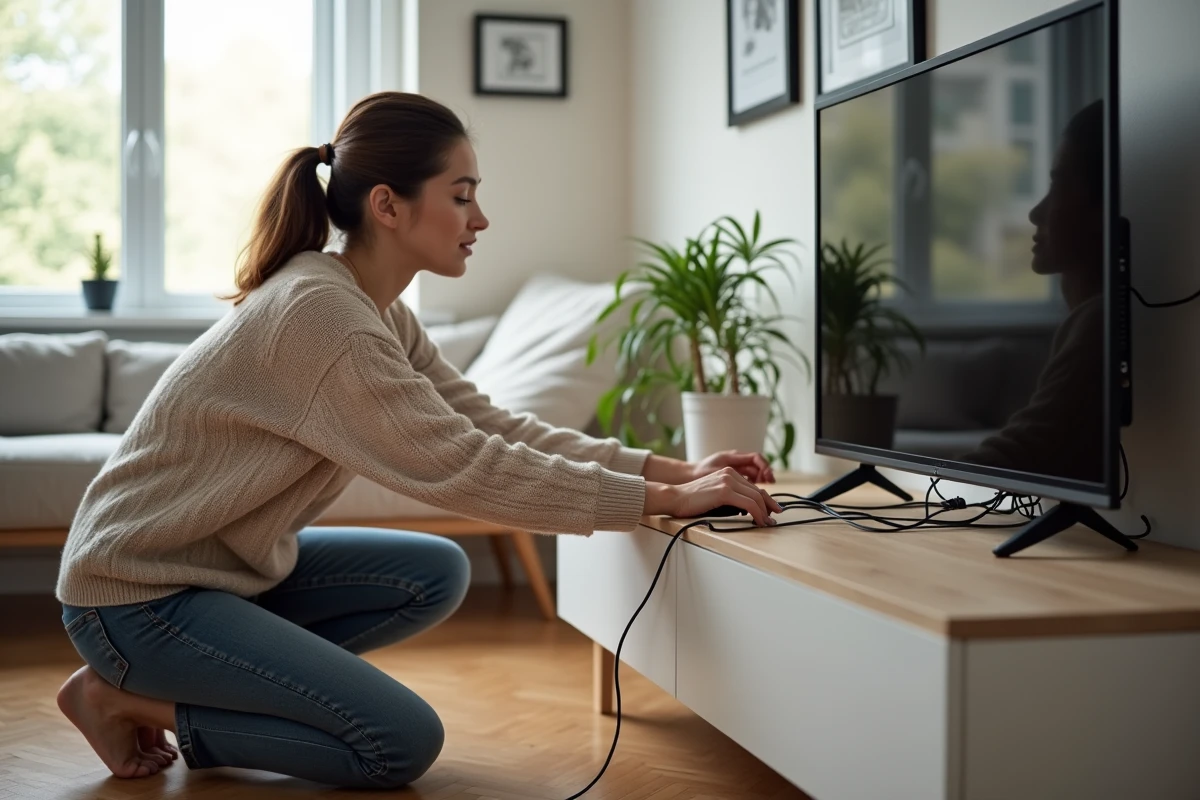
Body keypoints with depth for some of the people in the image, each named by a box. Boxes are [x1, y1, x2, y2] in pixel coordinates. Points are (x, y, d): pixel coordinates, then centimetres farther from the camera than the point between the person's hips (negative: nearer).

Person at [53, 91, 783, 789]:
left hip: (226, 560, 9)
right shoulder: (319, 311, -26)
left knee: (437, 575, 6)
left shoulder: (381, 312, 3)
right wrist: (663, 500, -24)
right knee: (403, 743, -12)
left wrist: (672, 470, -8)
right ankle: (126, 698, -1)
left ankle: (226, 681, 9)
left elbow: (493, 426, 0)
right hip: (138, 592, -9)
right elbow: (463, 469, -27)